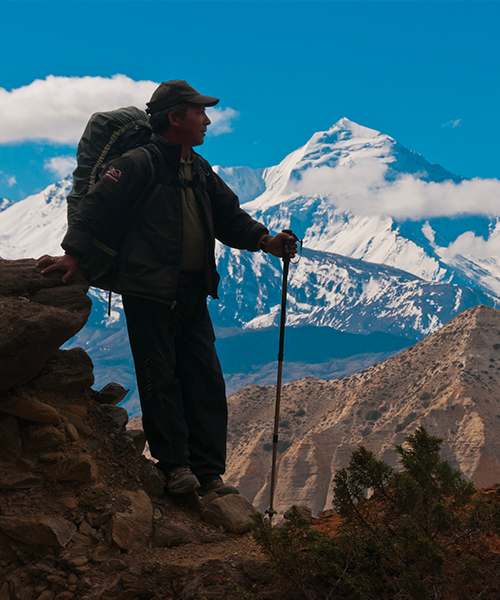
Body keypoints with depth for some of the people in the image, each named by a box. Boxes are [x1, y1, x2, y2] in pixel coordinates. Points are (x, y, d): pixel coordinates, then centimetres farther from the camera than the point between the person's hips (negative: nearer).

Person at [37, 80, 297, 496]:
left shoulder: (200, 171, 17)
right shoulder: (138, 164, -7)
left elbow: (229, 216, 18)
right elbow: (98, 205, -11)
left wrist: (265, 241, 2)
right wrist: (74, 253, -20)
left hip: (192, 294, 8)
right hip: (149, 292, -7)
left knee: (207, 381, 4)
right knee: (160, 379, -2)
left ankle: (209, 473, 8)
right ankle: (174, 466, 6)